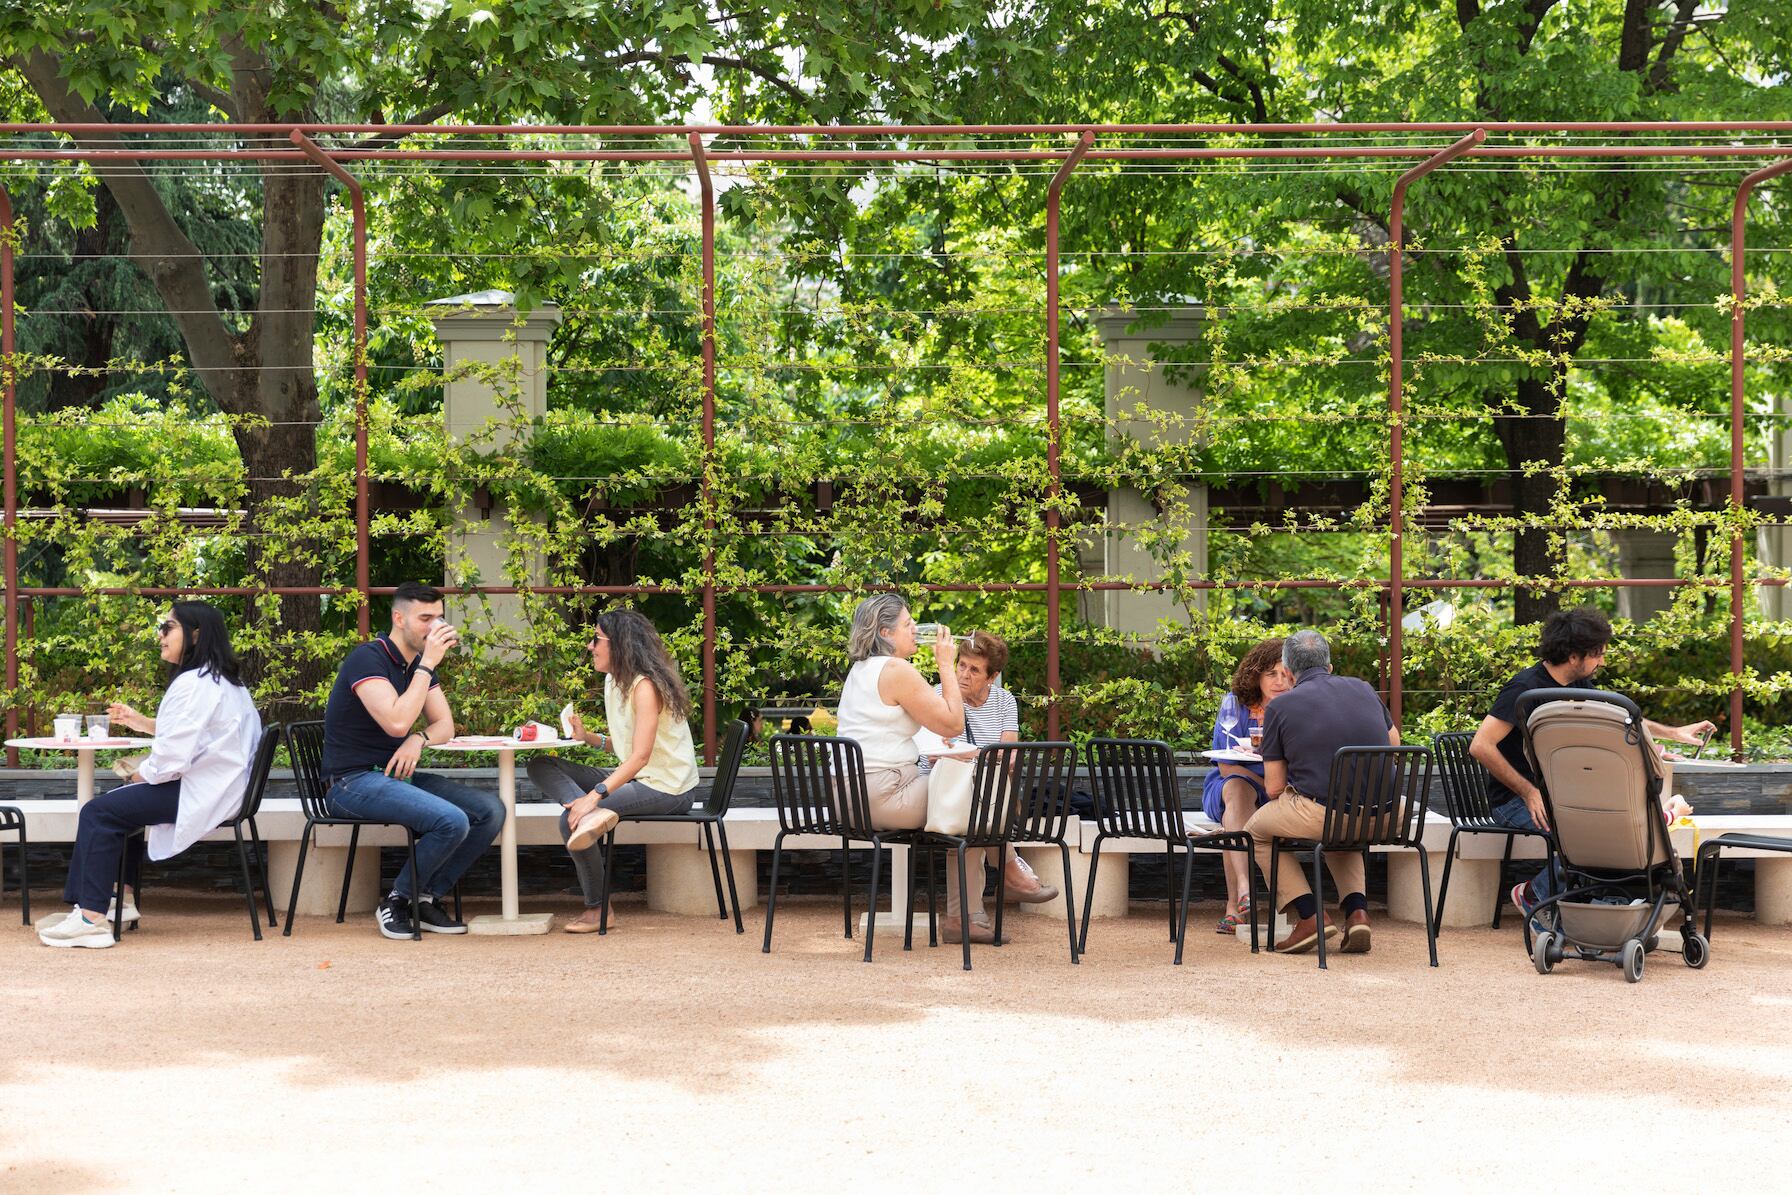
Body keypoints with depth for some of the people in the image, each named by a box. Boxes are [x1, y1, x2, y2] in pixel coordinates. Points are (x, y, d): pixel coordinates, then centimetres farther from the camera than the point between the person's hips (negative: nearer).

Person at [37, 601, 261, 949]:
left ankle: (92, 918, -12)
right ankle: (124, 898, 28)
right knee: (123, 800, 27)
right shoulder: (223, 680, 14)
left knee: (98, 812, -9)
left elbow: (174, 755, -23)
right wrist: (141, 722, 17)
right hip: (222, 788, 11)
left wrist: (140, 774, -4)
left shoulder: (193, 684, -18)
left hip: (201, 796, -11)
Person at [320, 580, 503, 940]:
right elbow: (396, 722, -28)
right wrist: (427, 665, -23)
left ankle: (427, 898, 1)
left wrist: (419, 739, -13)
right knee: (452, 822, -29)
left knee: (491, 810, -8)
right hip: (354, 781, -9)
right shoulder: (368, 659, -15)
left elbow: (444, 725, 10)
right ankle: (397, 902, -8)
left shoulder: (419, 664, 12)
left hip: (398, 775, 9)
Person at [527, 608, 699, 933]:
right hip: (633, 779, 10)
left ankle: (598, 909, -13)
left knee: (571, 818, -25)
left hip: (665, 787, -10)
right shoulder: (613, 680, 11)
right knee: (541, 767, 2)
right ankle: (596, 813, -26)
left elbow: (641, 755, -26)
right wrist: (588, 737, -1)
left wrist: (595, 795, -33)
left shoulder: (645, 686, -18)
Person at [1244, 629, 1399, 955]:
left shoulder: (1279, 707, 2)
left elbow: (1274, 789, 2)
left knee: (1256, 830, 24)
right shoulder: (1363, 689, 13)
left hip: (1320, 813, -5)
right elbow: (1394, 744, 28)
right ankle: (1356, 910, 16)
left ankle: (1308, 916, 8)